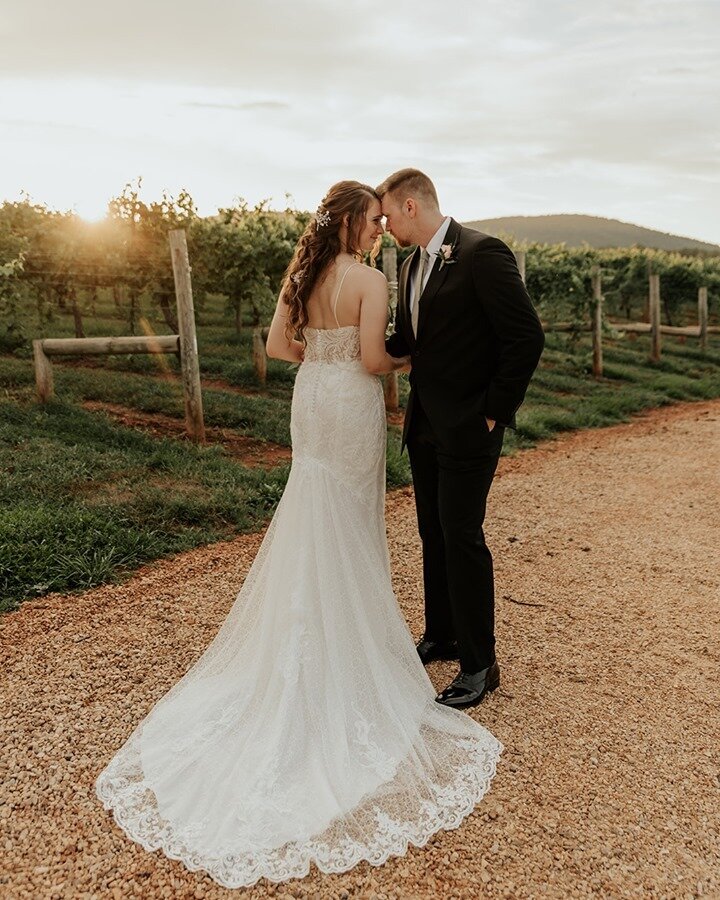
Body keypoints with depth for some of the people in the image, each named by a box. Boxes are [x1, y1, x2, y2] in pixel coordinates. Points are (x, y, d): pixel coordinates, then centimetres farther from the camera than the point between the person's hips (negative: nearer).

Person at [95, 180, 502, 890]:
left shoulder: (301, 275, 5)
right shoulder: (369, 281, -15)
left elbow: (278, 345, 6)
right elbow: (373, 360, -18)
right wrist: (403, 360, 3)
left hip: (310, 400, 7)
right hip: (351, 406, -6)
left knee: (315, 519, 18)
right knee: (347, 525, 6)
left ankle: (309, 641, 30)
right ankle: (347, 641, 20)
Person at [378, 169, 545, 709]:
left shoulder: (482, 253, -14)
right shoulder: (412, 268, 13)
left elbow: (527, 337, -17)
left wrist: (496, 411, -15)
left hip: (468, 427, -8)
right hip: (425, 425, 8)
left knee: (463, 538, -2)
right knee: (434, 536, 16)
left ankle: (479, 665, 14)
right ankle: (441, 638, 34)